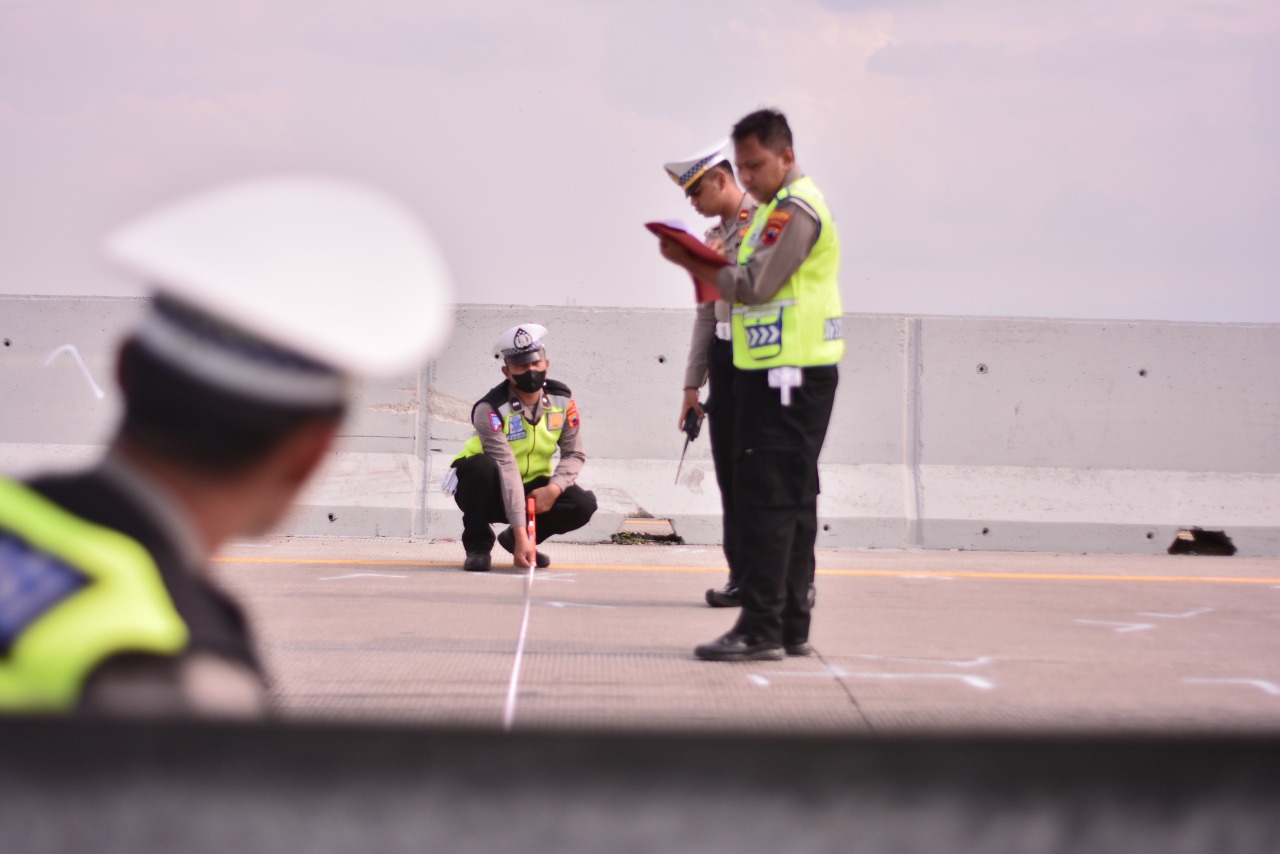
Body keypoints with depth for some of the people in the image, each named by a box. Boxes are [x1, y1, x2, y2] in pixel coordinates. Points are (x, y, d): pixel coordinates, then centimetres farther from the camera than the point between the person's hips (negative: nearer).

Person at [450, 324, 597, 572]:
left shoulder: (561, 400, -8)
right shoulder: (490, 410, -26)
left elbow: (574, 454, -2)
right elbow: (507, 471, -33)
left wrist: (554, 488, -24)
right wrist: (521, 534, -39)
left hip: (533, 487, 5)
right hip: (491, 493, -5)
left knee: (583, 504, -21)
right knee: (480, 466, -38)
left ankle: (514, 539, 5)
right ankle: (477, 545, -14)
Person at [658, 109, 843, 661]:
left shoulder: (796, 208, -12)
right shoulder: (778, 206, 20)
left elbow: (754, 287, -19)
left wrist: (690, 261, -9)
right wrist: (710, 268, 3)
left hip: (788, 376, -11)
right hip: (778, 372, 11)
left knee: (766, 498, -11)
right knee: (791, 501, 11)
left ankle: (761, 630, -13)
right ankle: (792, 627, 15)